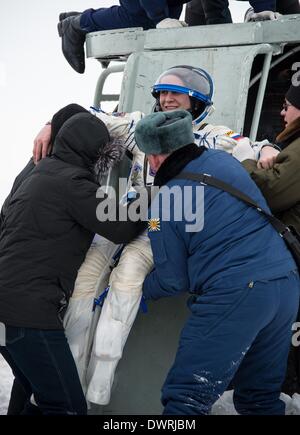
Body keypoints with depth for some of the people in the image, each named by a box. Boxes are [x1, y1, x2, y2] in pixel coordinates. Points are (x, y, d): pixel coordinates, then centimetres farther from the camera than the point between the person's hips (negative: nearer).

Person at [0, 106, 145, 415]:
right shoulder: (72, 183, -12)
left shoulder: (34, 171, 14)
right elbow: (121, 228, -10)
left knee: (36, 394, 22)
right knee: (67, 407, -7)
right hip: (28, 311, -10)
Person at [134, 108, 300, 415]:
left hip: (234, 294, -7)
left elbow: (172, 279, 2)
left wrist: (136, 290, 20)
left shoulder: (164, 202, -5)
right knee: (261, 399, 18)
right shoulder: (224, 160, 11)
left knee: (185, 400, -3)